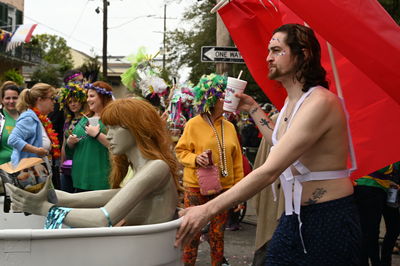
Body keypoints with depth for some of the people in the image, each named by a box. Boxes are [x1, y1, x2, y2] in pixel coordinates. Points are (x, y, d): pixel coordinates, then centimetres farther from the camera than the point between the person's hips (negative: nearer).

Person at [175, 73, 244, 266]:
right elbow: (180, 151, 0)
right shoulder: (194, 124, -5)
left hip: (223, 187, 3)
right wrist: (195, 158, -19)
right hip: (196, 187, -3)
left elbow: (236, 160, 8)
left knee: (217, 235, 10)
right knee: (193, 234, 3)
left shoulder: (229, 126, 5)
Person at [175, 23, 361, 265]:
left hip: (329, 220, -9)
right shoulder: (292, 101, 9)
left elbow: (270, 171, -28)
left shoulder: (320, 102, -22)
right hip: (295, 216, 9)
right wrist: (253, 109, 20)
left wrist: (208, 210, -28)